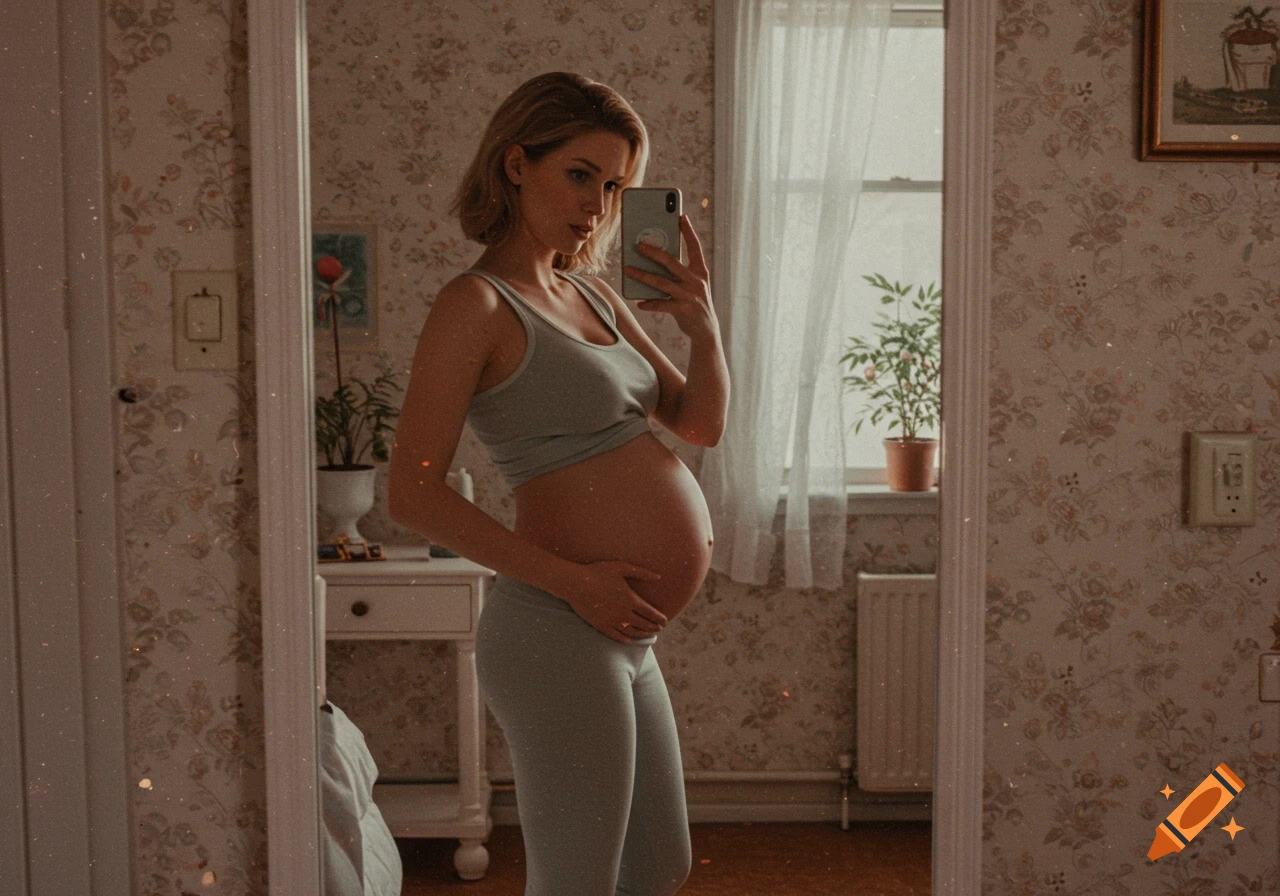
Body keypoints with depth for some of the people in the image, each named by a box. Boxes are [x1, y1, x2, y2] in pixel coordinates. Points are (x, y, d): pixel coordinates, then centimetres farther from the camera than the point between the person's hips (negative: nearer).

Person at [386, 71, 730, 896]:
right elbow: (414, 494, -18)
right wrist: (571, 579, -20)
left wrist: (705, 327, -3)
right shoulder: (476, 304, -11)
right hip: (560, 637, -9)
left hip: (624, 641, 9)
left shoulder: (593, 293, 13)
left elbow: (700, 424, 16)